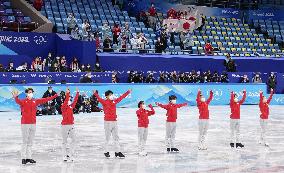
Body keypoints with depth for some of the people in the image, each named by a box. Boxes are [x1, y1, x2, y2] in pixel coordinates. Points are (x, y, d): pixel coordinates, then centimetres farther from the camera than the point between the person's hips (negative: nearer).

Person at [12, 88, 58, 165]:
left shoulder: (35, 101, 10)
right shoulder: (23, 101, -6)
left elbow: (45, 100, 14)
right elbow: (18, 101, -27)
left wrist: (55, 96, 14)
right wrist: (15, 97, -50)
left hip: (33, 124, 5)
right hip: (25, 124, -5)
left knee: (30, 142, 10)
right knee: (25, 141, -4)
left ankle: (29, 157, 17)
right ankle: (23, 158, -1)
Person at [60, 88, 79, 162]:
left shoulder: (71, 106, 10)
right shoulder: (63, 107, -8)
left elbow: (75, 100, 11)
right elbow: (65, 101, -24)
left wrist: (77, 93, 7)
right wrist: (67, 94, -33)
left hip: (71, 125, 6)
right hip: (65, 125, -6)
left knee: (74, 140, 1)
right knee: (64, 141, 2)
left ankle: (71, 155, 7)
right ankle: (65, 156, 7)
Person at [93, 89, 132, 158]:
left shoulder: (114, 101, 10)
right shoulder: (104, 102, -7)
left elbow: (121, 97, 22)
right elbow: (99, 99, -25)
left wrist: (128, 92, 30)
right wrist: (95, 94, -44)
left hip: (114, 121, 6)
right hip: (108, 122, -6)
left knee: (116, 137, 8)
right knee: (107, 138, 1)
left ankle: (117, 152, 14)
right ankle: (106, 152, 10)